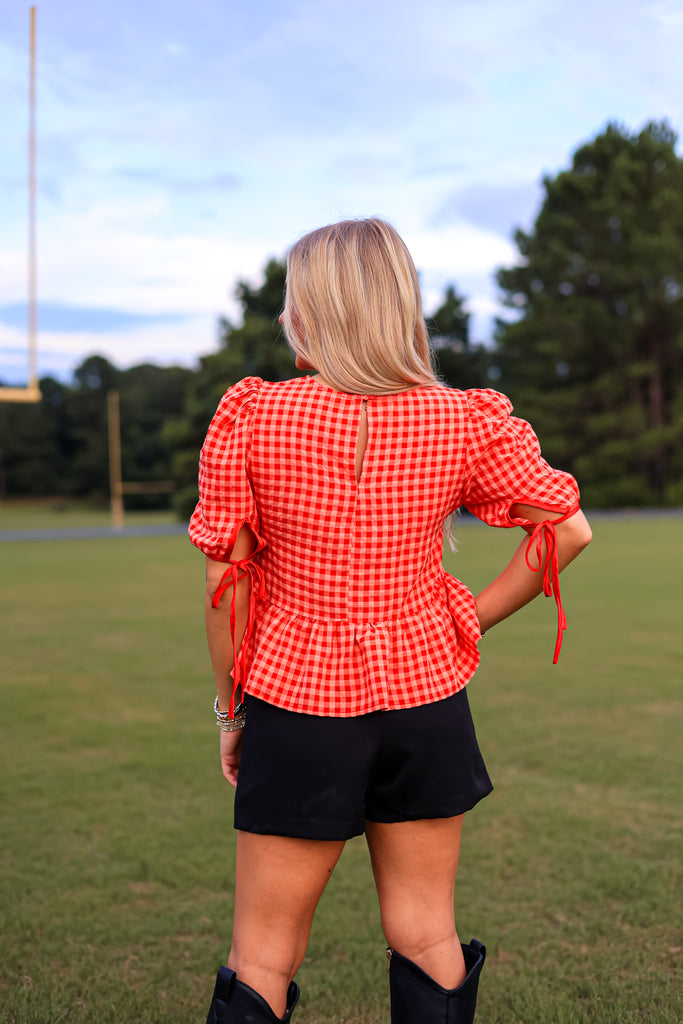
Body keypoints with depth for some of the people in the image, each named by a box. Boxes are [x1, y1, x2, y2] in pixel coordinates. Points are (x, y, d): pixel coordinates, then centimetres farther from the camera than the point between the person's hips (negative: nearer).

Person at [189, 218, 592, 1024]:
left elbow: (224, 581, -7)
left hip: (297, 707, -2)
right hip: (426, 703, 2)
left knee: (263, 956, 12)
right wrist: (471, 623, 6)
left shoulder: (250, 419, -11)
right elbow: (568, 530, 0)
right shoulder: (464, 422, -6)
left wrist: (231, 711, 4)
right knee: (427, 939, 18)